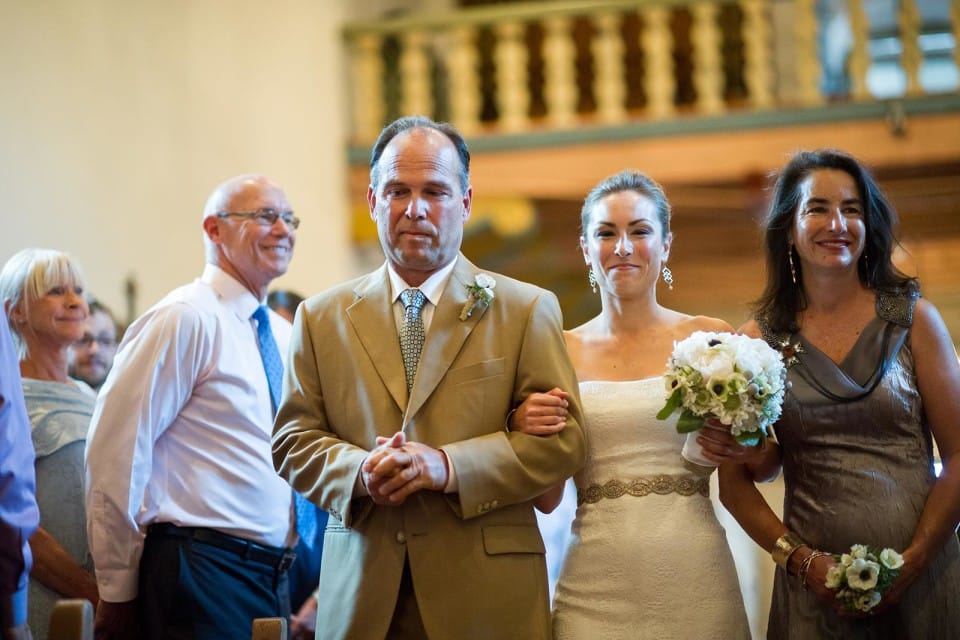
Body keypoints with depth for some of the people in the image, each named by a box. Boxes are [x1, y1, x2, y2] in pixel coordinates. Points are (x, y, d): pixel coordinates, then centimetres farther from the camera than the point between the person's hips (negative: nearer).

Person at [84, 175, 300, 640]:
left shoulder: (282, 335, 15)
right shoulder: (186, 320, -10)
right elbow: (114, 450, -14)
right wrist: (118, 591, -11)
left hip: (273, 578, 8)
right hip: (203, 571, -8)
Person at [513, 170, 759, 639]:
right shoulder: (563, 350, 4)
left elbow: (765, 460, 9)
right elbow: (546, 499, 6)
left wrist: (741, 449, -12)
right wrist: (526, 432, -11)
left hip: (693, 582, 0)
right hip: (597, 586, 1)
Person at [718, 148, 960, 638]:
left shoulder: (913, 319, 0)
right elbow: (734, 482, 3)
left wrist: (913, 562, -12)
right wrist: (802, 560, -9)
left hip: (920, 577, 0)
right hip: (814, 588, 1)